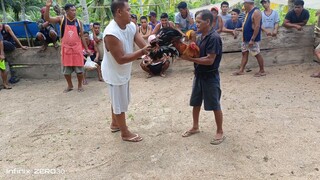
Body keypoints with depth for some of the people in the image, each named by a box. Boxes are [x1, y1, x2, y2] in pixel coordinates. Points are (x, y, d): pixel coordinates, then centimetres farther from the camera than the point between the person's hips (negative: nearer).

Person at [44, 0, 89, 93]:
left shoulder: (78, 22, 3)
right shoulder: (61, 19, 0)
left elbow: (82, 36, 7)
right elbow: (47, 19, -10)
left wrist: (86, 49, 5)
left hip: (77, 48, 0)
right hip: (66, 49, 0)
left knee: (79, 68, 2)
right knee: (66, 69, 8)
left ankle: (80, 85, 20)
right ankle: (70, 85, 26)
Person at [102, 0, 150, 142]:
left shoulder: (131, 26, -5)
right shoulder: (111, 33, -31)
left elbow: (144, 45, -11)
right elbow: (121, 59, -31)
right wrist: (142, 52, -35)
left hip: (123, 71, 8)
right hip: (114, 73, -8)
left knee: (117, 100, 24)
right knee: (120, 104, 7)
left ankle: (115, 124, 46)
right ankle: (125, 133, 24)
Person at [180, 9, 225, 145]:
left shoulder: (214, 38, -19)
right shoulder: (202, 37, 8)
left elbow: (209, 60, -24)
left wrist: (189, 58, -23)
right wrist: (187, 54, -6)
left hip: (210, 77, -9)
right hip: (199, 75, 9)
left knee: (215, 106, 4)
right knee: (195, 103, 17)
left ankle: (220, 132, 20)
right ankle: (195, 127, 35)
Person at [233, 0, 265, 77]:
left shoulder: (256, 12, -16)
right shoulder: (249, 12, 13)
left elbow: (257, 26, -22)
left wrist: (252, 39, -24)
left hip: (252, 39, -10)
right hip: (246, 38, 10)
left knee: (257, 54, 0)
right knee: (244, 53, 10)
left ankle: (262, 71, 12)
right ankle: (241, 70, 15)